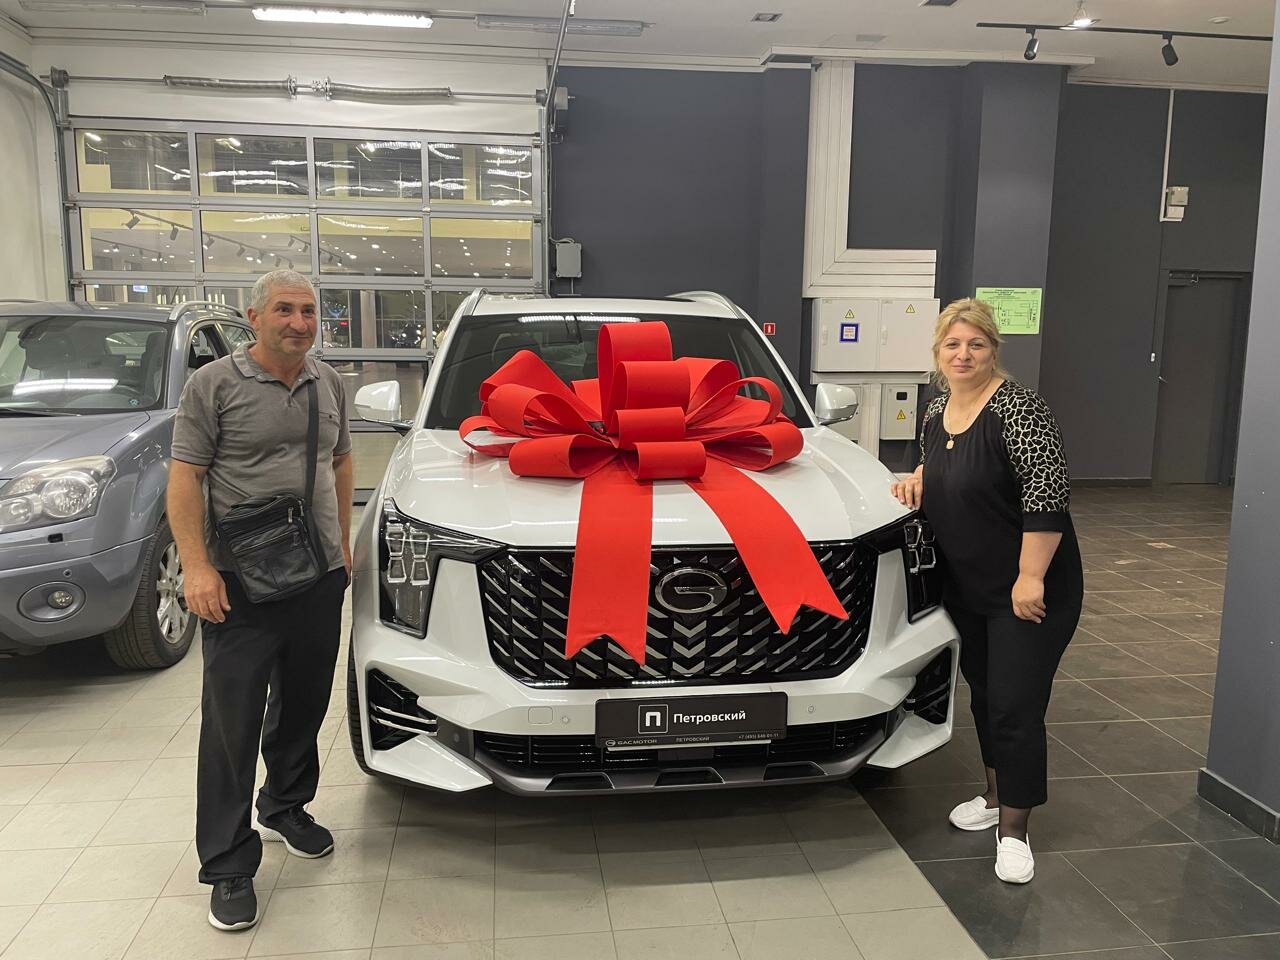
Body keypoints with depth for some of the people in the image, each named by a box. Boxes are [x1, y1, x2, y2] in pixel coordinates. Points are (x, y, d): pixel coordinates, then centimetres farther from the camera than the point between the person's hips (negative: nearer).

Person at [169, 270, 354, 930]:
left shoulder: (329, 384, 11)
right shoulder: (214, 384, -5)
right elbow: (184, 478, -8)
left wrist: (344, 542, 16)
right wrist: (197, 566, -16)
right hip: (240, 584, -5)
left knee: (304, 704, 16)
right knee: (233, 720, -1)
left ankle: (286, 808, 38)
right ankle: (229, 866, 11)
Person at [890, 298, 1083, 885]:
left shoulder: (1017, 409, -19)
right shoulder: (936, 411, 5)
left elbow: (1047, 495, -22)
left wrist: (1031, 577, -23)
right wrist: (917, 479, 1)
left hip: (1027, 589, -8)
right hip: (965, 588, 8)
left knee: (1015, 705, -3)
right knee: (983, 694, 19)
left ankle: (1013, 829, 12)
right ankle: (997, 796, 37)